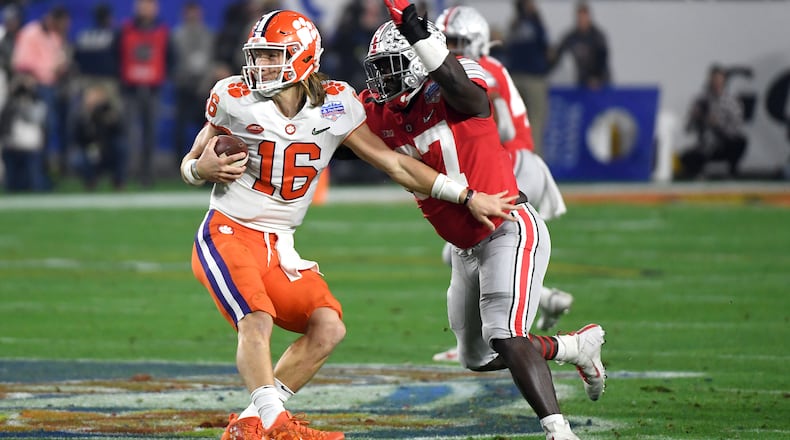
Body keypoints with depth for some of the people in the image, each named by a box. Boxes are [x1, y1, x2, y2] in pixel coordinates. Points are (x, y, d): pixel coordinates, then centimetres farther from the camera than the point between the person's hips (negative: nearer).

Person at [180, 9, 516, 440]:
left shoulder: (334, 106, -2)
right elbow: (191, 164, 6)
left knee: (327, 327, -9)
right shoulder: (235, 101, -8)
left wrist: (468, 197, 5)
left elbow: (394, 163, 5)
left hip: (278, 248, 5)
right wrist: (202, 168, -20)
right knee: (256, 321, -27)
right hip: (228, 232, -5)